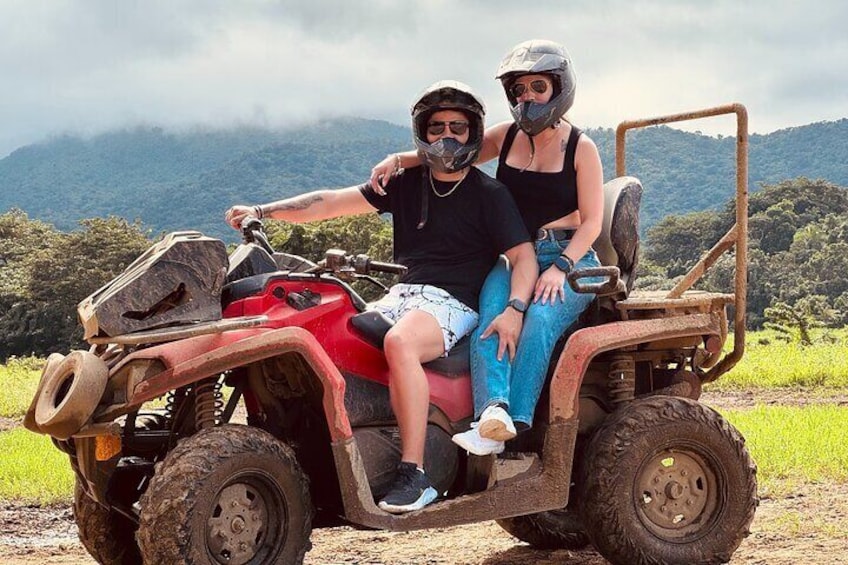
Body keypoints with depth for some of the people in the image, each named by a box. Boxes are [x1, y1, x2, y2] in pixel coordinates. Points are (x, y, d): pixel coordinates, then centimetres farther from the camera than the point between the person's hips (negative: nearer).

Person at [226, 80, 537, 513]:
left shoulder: (489, 194, 4)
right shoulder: (407, 184, 16)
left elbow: (524, 256, -3)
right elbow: (333, 203, 12)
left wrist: (513, 309, -22)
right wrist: (263, 211, 4)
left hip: (454, 303, -5)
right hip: (403, 294, 6)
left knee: (399, 341, -36)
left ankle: (415, 474, -36)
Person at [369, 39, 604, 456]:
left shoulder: (581, 148, 2)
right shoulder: (506, 137, 14)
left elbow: (591, 222, -3)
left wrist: (560, 268, -18)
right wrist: (398, 159, 3)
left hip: (571, 259, -3)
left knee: (540, 320, -34)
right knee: (490, 321, -29)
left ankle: (514, 422, -43)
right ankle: (493, 411, -51)